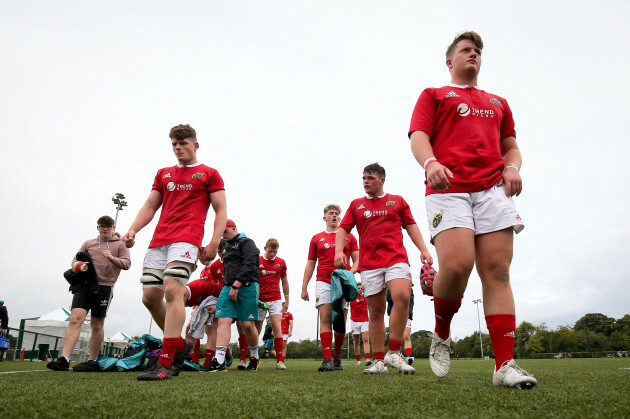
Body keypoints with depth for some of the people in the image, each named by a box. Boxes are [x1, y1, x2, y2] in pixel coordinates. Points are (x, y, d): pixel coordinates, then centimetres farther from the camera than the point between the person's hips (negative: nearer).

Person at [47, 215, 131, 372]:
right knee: (75, 319, -13)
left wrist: (112, 258, -17)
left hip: (104, 287, -2)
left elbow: (127, 263, 1)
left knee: (97, 325, 2)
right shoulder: (88, 243, 19)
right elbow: (75, 261, 18)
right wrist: (79, 266, -6)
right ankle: (64, 359, -17)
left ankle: (92, 361, 11)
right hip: (84, 286, 2)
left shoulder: (120, 245, 10)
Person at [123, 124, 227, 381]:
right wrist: (133, 230, 5)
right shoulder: (163, 174, 24)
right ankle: (179, 344, 20)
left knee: (173, 290, -21)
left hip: (187, 239, -6)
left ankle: (165, 363, -18)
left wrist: (214, 243, -9)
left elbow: (221, 211, 4)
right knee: (150, 296, 1)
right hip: (158, 241, 6)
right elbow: (149, 207, 22)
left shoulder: (209, 174, 9)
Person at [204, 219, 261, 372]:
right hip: (228, 287, 7)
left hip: (247, 286, -7)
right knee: (224, 320, -10)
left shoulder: (246, 242, 1)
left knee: (247, 324, -4)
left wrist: (236, 285, -18)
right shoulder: (227, 247, 25)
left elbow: (248, 266, -12)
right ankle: (219, 361, -15)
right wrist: (229, 286, 15)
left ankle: (254, 357, 17)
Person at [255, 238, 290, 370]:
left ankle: (280, 360, -9)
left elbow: (284, 282, 15)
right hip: (259, 300, 0)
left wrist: (287, 300, 13)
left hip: (275, 300, 0)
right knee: (256, 330, 4)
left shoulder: (281, 262, 7)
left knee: (277, 327, -11)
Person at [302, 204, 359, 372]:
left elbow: (357, 260, 10)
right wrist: (304, 287, 9)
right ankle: (327, 360, -11)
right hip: (323, 282, 0)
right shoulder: (316, 238, 14)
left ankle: (337, 359, 15)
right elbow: (310, 265, 15)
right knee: (325, 319, -11)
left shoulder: (349, 237, 13)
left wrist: (349, 273, -11)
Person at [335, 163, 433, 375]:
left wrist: (423, 250, 2)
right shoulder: (356, 204, 18)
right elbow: (343, 229, 13)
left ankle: (393, 353, -13)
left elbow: (411, 226, 15)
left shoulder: (397, 201, 17)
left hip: (396, 258, -1)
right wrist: (338, 250, -5)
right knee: (375, 310, 1)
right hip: (369, 264, 1)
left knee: (402, 296, -25)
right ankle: (379, 361, 10)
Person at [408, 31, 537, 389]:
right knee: (457, 264, -23)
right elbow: (418, 137, 4)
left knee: (497, 271, -7)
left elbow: (510, 145, 29)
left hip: (493, 189, 4)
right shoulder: (433, 95, 19)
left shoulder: (498, 102, 32)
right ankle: (442, 336, 5)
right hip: (447, 188, -4)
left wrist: (513, 167, 4)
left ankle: (505, 365, -5)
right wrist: (430, 162, -19)